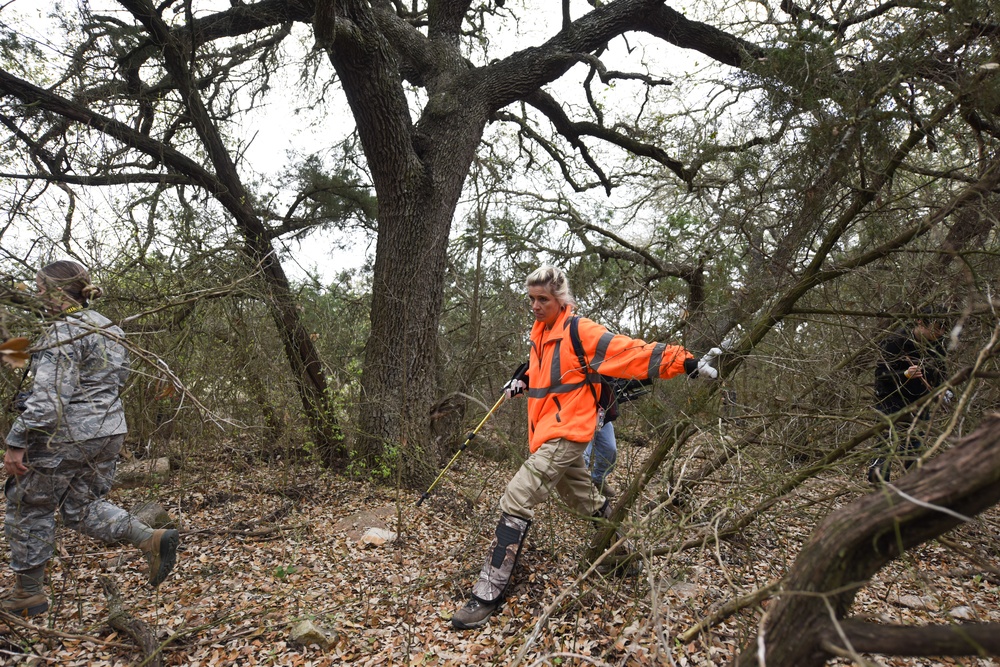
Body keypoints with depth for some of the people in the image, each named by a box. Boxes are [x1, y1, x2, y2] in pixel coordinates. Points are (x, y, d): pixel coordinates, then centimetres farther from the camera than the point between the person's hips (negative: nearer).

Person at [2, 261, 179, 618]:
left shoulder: (63, 332, -16)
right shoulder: (109, 328, 11)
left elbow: (49, 397, -22)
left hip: (65, 436, -8)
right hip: (110, 430, 8)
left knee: (30, 508, 12)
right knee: (82, 505, 18)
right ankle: (151, 539, -1)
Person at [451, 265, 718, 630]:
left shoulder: (581, 332, -14)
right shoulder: (539, 332, 11)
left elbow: (631, 352, -16)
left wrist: (682, 360, -21)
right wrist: (522, 382, 8)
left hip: (566, 433, -9)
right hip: (547, 432, 9)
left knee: (515, 502, -15)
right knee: (587, 502, 24)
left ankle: (488, 595, -9)